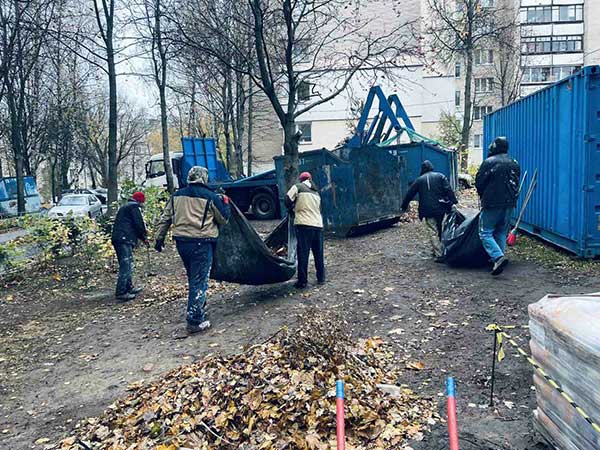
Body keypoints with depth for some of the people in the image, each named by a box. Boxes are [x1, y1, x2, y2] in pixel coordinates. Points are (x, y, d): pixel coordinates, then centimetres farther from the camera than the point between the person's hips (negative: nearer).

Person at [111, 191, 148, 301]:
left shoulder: (125, 207, 26)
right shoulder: (134, 207, -4)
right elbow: (139, 224, -10)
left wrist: (141, 237, 23)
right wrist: (144, 237, 7)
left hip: (117, 238, 10)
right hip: (125, 239, -10)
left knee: (127, 265, 18)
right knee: (126, 266, -11)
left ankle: (129, 288, 25)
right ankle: (121, 292, -13)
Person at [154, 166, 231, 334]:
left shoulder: (177, 196, 11)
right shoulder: (211, 197, -4)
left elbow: (165, 218, 12)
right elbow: (224, 219, 4)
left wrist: (159, 238, 18)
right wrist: (225, 203, 19)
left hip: (181, 242, 6)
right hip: (201, 243, -6)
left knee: (192, 278, 22)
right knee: (199, 282, -2)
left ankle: (198, 309, 35)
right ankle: (195, 321, -3)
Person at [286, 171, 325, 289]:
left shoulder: (298, 187, 2)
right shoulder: (316, 192, 21)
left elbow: (287, 200, -7)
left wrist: (292, 208, 13)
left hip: (304, 224, -5)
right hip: (318, 225, 5)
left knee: (303, 253, -2)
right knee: (319, 254, 15)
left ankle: (302, 281, -1)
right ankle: (321, 278, 23)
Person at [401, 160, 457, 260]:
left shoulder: (419, 180, 9)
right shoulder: (440, 176, 9)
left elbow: (410, 194, 13)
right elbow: (448, 190, -3)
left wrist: (404, 206, 24)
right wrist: (453, 202, -6)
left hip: (428, 211, -2)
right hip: (441, 208, 2)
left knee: (433, 232, -2)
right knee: (438, 230, 18)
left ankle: (439, 254, -9)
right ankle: (436, 250, 26)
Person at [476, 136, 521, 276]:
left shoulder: (489, 162, -10)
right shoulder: (515, 164, 11)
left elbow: (479, 183, -6)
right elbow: (516, 184, 15)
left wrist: (483, 196, 12)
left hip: (492, 203, -6)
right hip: (509, 204, 6)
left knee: (485, 233, -1)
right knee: (502, 233, 15)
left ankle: (498, 257, -19)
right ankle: (498, 260, 17)